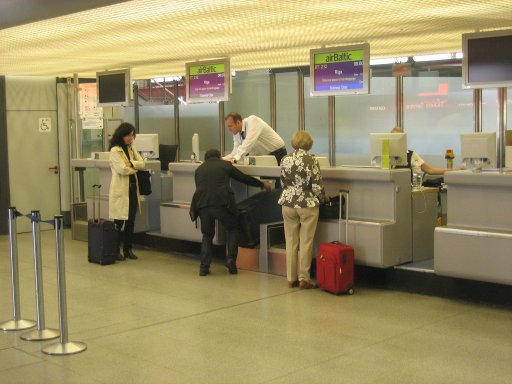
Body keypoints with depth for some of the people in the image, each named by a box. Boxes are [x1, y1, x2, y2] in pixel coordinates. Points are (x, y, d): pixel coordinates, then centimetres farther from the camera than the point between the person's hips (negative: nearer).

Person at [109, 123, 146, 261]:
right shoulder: (115, 150, -9)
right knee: (119, 222, 0)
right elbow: (122, 169, -19)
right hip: (120, 190, -7)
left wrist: (131, 164, -15)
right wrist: (135, 167, -4)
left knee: (131, 221, 11)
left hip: (132, 188, 7)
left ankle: (128, 249, 20)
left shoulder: (131, 149, 13)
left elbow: (142, 164, 2)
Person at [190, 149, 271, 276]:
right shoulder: (225, 165, 17)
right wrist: (262, 185, 35)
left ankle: (204, 266, 9)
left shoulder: (199, 169, 23)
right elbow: (244, 178, 22)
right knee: (232, 229, 19)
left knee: (207, 234, 19)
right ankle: (231, 260, 7)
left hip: (202, 203, 2)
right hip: (221, 202, -2)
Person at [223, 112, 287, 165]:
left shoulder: (252, 121, -22)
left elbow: (249, 142, -36)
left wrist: (235, 159, -45)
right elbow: (236, 152, -4)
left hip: (277, 154, -7)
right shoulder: (236, 133, -1)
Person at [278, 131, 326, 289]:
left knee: (291, 242, 9)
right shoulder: (312, 161, -11)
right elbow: (317, 187, -11)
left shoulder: (285, 160, 0)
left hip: (288, 204, 4)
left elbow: (282, 183, 8)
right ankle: (304, 278, 6)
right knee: (306, 242, 3)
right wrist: (323, 198, 8)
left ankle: (291, 278, 14)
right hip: (307, 205, -3)